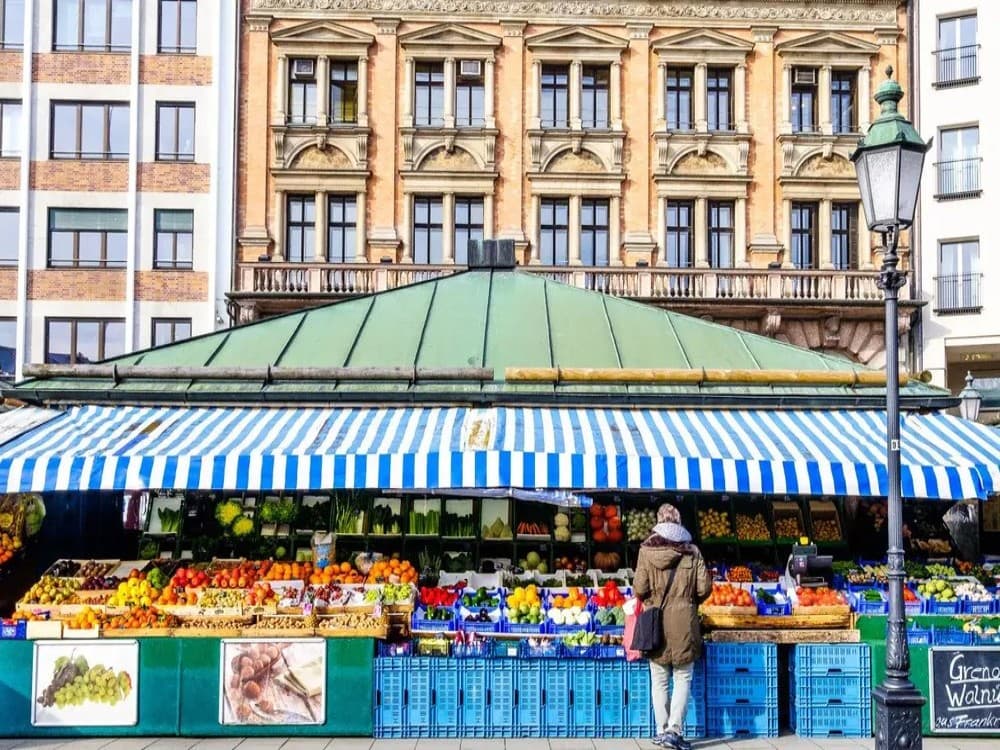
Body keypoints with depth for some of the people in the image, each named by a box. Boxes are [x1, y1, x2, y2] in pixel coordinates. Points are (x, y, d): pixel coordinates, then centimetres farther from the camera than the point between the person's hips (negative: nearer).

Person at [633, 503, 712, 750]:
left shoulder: (646, 551, -3)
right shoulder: (692, 551, -2)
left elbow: (640, 589, -6)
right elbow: (704, 588, -2)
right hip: (683, 622, 0)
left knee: (659, 681, 10)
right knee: (683, 679, 6)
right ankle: (674, 729, -4)